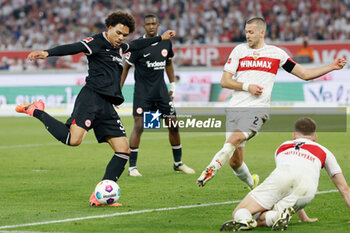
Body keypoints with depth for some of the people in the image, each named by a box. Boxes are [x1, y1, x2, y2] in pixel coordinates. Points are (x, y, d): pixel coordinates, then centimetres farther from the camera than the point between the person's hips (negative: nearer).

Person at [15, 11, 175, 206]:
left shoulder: (120, 47, 25)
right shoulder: (96, 42, 0)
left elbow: (138, 44, 46)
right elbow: (73, 48, -16)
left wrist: (160, 38, 57)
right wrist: (48, 53, -33)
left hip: (108, 106, 9)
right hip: (91, 97, -8)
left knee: (123, 150, -1)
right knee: (73, 139, -29)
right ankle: (37, 112, -5)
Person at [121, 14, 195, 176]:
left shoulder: (166, 43, 4)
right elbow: (126, 67, -3)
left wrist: (172, 86, 17)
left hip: (161, 90, 5)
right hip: (142, 92, -5)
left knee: (173, 125, 4)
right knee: (139, 126, -13)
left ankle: (178, 163, 19)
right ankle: (132, 166, -6)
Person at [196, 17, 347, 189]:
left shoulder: (276, 53, 9)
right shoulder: (239, 50, 11)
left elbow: (305, 74, 14)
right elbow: (224, 81, 8)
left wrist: (332, 67, 6)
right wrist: (247, 87, -7)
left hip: (257, 109, -2)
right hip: (235, 108, 2)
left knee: (235, 138, -32)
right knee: (235, 161, 1)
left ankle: (211, 169, -34)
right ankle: (251, 183, 28)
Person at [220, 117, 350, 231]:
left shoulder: (282, 147, 41)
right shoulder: (323, 151, 37)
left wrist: (304, 218, 57)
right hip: (307, 187, 0)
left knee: (238, 213, 4)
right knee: (260, 220, 8)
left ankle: (244, 220, -34)